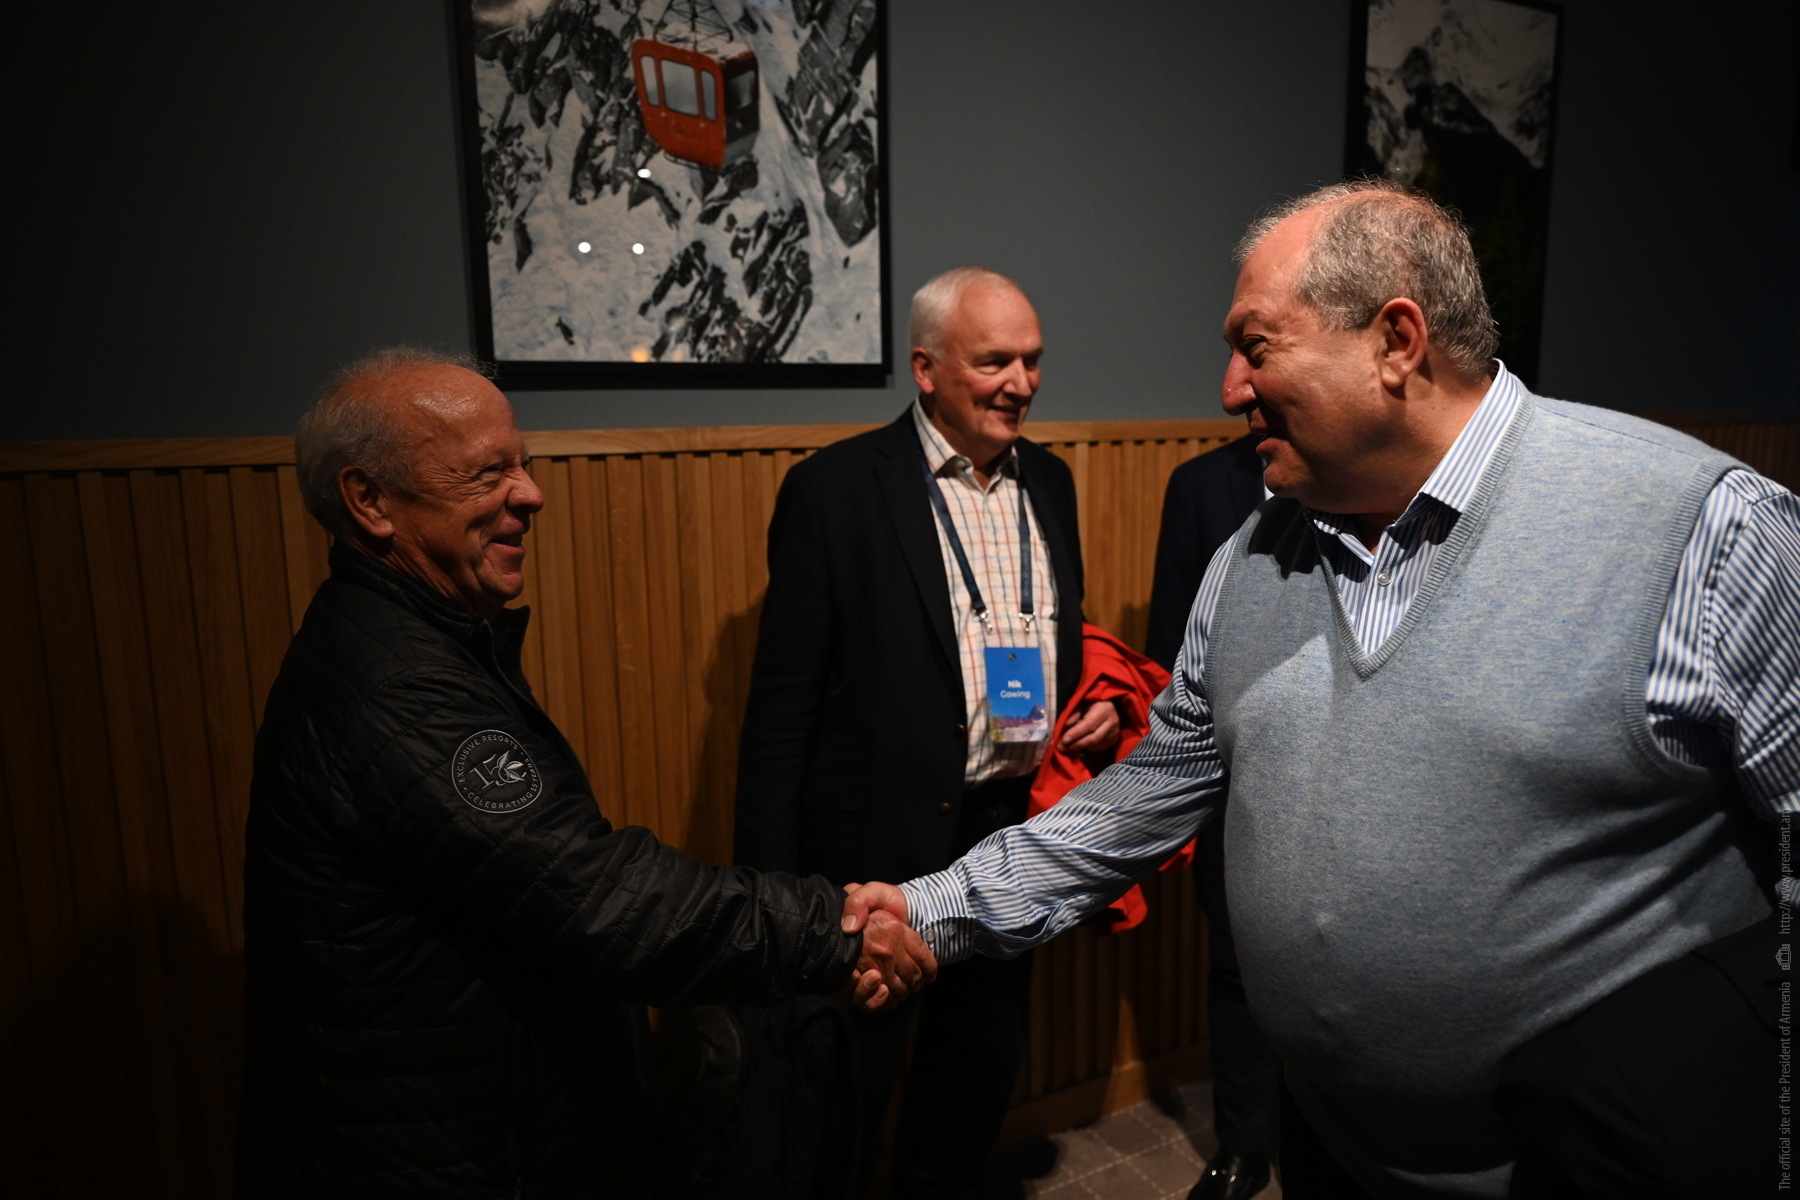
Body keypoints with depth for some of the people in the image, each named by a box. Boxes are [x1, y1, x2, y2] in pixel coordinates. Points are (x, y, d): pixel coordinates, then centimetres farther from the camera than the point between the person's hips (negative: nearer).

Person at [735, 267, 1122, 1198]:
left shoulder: (1047, 481, 6)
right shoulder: (833, 490, -13)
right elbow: (782, 709, -14)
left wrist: (1097, 707, -2)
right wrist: (771, 880, -14)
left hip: (1016, 830, 6)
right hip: (880, 843, -6)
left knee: (982, 1069, 24)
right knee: (847, 1092, 13)